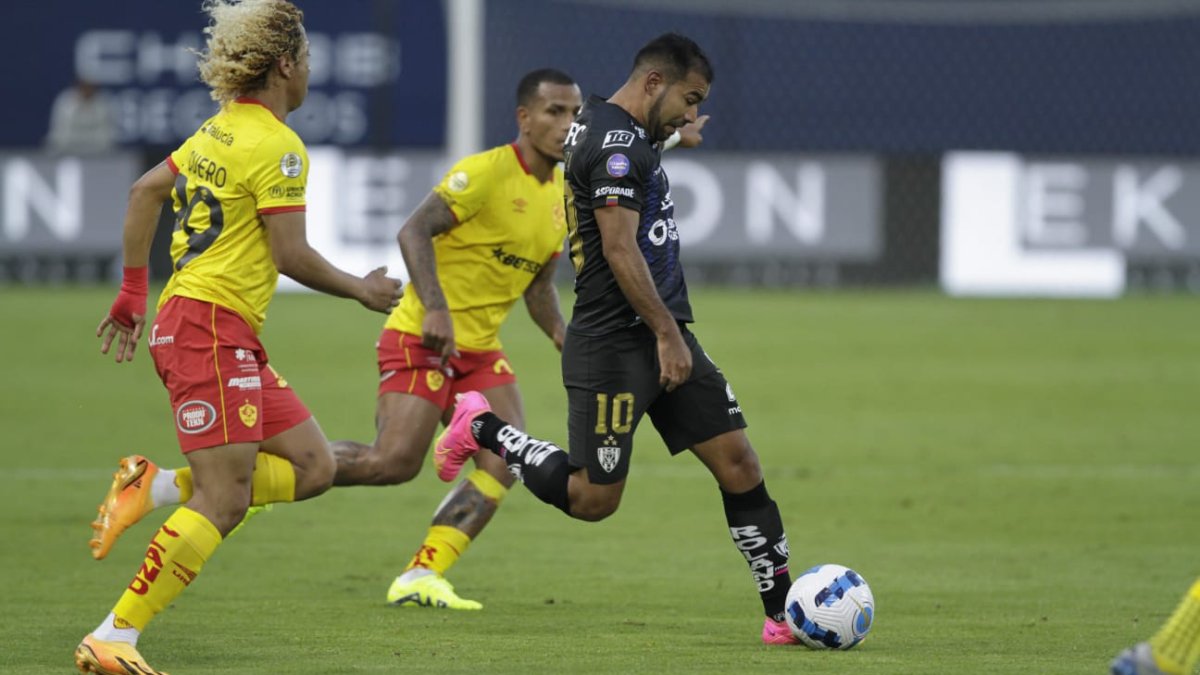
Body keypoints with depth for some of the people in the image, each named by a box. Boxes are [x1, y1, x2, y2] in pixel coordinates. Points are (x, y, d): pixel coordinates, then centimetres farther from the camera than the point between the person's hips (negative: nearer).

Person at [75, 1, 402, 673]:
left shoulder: (219, 131, 15)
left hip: (236, 340, 10)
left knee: (314, 468, 7)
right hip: (210, 328, -10)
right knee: (224, 502, -13)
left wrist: (134, 292, 26)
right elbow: (292, 255, -15)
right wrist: (363, 290, 1)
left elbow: (145, 190, 22)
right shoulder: (277, 146, -12)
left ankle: (159, 487, 4)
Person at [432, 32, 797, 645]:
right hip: (615, 345, -10)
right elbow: (620, 251, -22)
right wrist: (667, 334, -21)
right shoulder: (617, 143, -17)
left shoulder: (611, 128, 14)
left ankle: (782, 613, 1)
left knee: (738, 462, 0)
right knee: (593, 498, -3)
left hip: (662, 336, 10)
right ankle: (481, 429, 18)